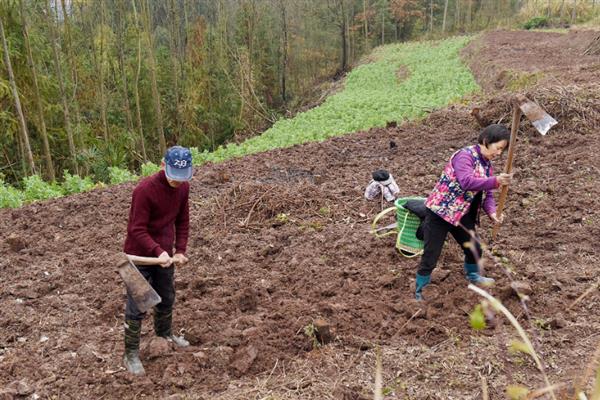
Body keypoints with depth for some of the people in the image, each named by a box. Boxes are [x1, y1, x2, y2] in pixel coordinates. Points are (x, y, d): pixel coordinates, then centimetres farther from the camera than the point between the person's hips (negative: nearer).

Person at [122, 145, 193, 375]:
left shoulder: (183, 187, -6)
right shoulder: (144, 190, -26)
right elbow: (137, 229, -24)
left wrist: (180, 250, -3)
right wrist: (158, 252, -34)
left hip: (165, 254, 7)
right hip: (140, 256, -6)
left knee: (167, 298, 22)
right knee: (136, 307, 2)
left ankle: (165, 334, 47)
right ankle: (131, 354, 16)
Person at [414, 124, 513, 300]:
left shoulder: (486, 164, 10)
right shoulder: (465, 155, -18)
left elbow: (486, 193, 10)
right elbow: (467, 182, -33)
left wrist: (492, 212, -8)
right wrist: (496, 181, -38)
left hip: (463, 215, 9)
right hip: (441, 211, -9)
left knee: (474, 248, 19)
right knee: (431, 255, -5)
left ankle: (472, 275, 49)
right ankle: (420, 291, 12)